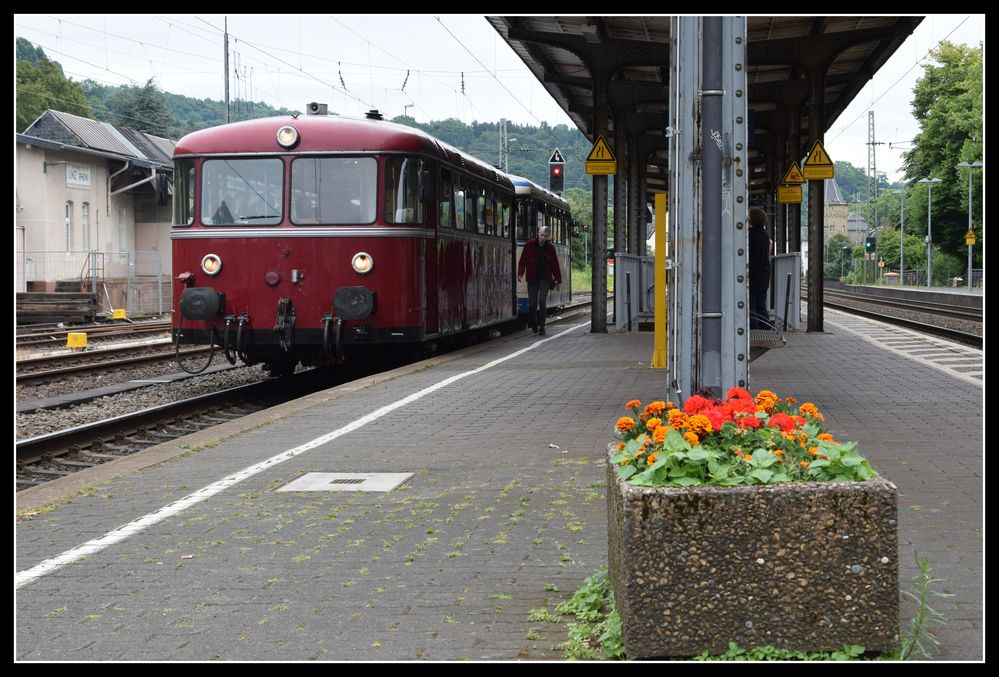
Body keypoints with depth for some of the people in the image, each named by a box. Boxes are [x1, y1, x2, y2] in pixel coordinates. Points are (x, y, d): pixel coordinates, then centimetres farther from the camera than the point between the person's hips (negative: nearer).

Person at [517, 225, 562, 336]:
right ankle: (534, 323, 30)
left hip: (545, 278, 0)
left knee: (542, 301, -12)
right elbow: (523, 260, -1)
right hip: (532, 278, 0)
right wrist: (520, 273, -13)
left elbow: (555, 265, 5)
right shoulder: (529, 245, -4)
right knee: (532, 303, 4)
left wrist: (558, 281, 7)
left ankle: (542, 327, -4)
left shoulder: (550, 248, 0)